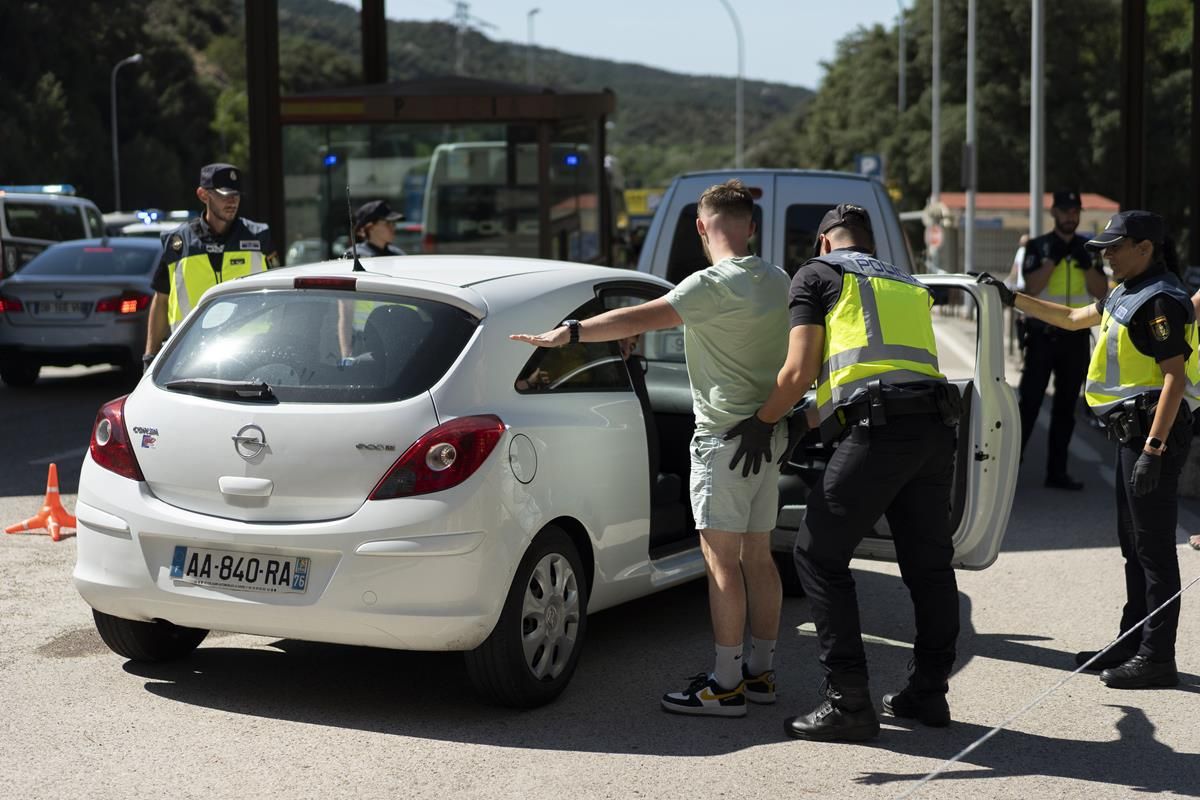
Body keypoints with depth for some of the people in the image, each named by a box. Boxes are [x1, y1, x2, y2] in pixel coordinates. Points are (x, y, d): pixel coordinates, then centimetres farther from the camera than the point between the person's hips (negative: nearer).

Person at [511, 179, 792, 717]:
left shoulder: (715, 284, -17)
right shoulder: (778, 282, 9)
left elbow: (640, 319, -23)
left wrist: (567, 333, -21)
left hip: (725, 435, -9)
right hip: (768, 434, 9)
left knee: (721, 557, -6)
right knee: (757, 556, 12)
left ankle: (726, 685, -5)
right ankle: (760, 672, 18)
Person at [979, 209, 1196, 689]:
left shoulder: (1161, 300, -15)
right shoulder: (1127, 295, 17)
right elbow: (1073, 318, 32)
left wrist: (1153, 449, -26)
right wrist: (1012, 299, 28)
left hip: (1154, 432, -11)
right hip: (1132, 433, 11)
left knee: (1154, 548, -7)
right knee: (1135, 545, 16)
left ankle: (1157, 658, -3)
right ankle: (1132, 645, 25)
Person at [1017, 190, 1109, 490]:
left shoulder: (1089, 249, 9)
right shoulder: (1037, 247, 0)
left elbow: (1101, 291, -1)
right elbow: (1032, 287, -14)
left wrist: (1086, 263, -14)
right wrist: (1053, 257, -19)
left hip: (1075, 338, 4)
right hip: (1042, 335, -4)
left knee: (1066, 408, 7)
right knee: (1029, 402, -7)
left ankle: (1057, 471, 13)